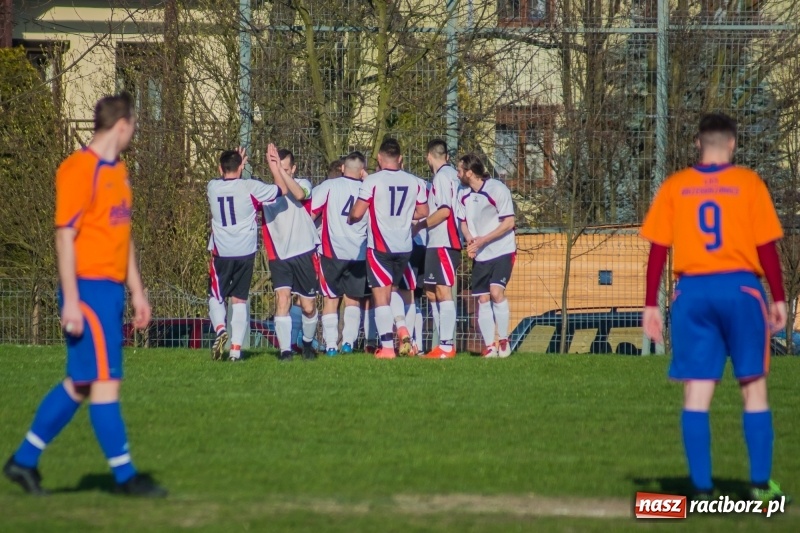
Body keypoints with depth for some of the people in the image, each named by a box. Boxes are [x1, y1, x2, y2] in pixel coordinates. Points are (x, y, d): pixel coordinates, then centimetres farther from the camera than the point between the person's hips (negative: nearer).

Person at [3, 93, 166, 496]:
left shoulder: (117, 171, 16)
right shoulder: (79, 169, -12)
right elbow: (65, 237, -14)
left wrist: (136, 290, 21)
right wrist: (71, 301, -18)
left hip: (111, 289, 9)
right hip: (88, 287, -9)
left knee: (79, 384, 11)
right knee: (105, 382, -5)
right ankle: (124, 475, -1)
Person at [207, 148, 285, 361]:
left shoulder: (212, 187, -2)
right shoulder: (250, 187, -10)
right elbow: (282, 190, 2)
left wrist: (237, 162, 29)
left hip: (221, 253, 0)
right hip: (245, 253, 0)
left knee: (216, 297, 13)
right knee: (239, 300, 8)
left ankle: (220, 329, -16)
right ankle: (236, 348, 2)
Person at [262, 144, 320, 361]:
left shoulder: (303, 184, -3)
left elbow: (298, 194, -27)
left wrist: (280, 169, -35)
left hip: (304, 254, -1)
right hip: (279, 256, 1)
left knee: (308, 307, 6)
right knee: (282, 299, -17)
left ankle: (308, 343, 33)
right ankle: (284, 349, -18)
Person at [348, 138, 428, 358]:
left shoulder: (373, 181, -10)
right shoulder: (414, 182, 4)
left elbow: (357, 213, -11)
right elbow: (423, 212, 12)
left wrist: (350, 219, 12)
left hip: (379, 247, -5)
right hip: (404, 247, 5)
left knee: (381, 295, -2)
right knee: (392, 289, 23)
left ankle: (387, 347, -7)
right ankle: (402, 328, -1)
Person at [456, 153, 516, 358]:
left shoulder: (497, 190, -14)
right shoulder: (464, 195, 6)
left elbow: (509, 222, -15)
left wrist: (483, 240, -18)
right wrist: (470, 242, -2)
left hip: (502, 251, -6)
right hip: (480, 255, 6)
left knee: (496, 291, -20)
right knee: (483, 299, 0)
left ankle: (503, 341, -10)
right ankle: (489, 346, 4)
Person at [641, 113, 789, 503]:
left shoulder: (674, 187, 5)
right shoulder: (748, 184, 0)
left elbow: (658, 249, 3)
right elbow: (766, 247, -2)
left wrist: (651, 304, 6)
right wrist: (778, 298, 6)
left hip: (692, 292, 2)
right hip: (741, 288, -1)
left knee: (696, 393, 3)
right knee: (753, 388, 7)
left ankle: (701, 487, 0)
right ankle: (761, 485, 4)